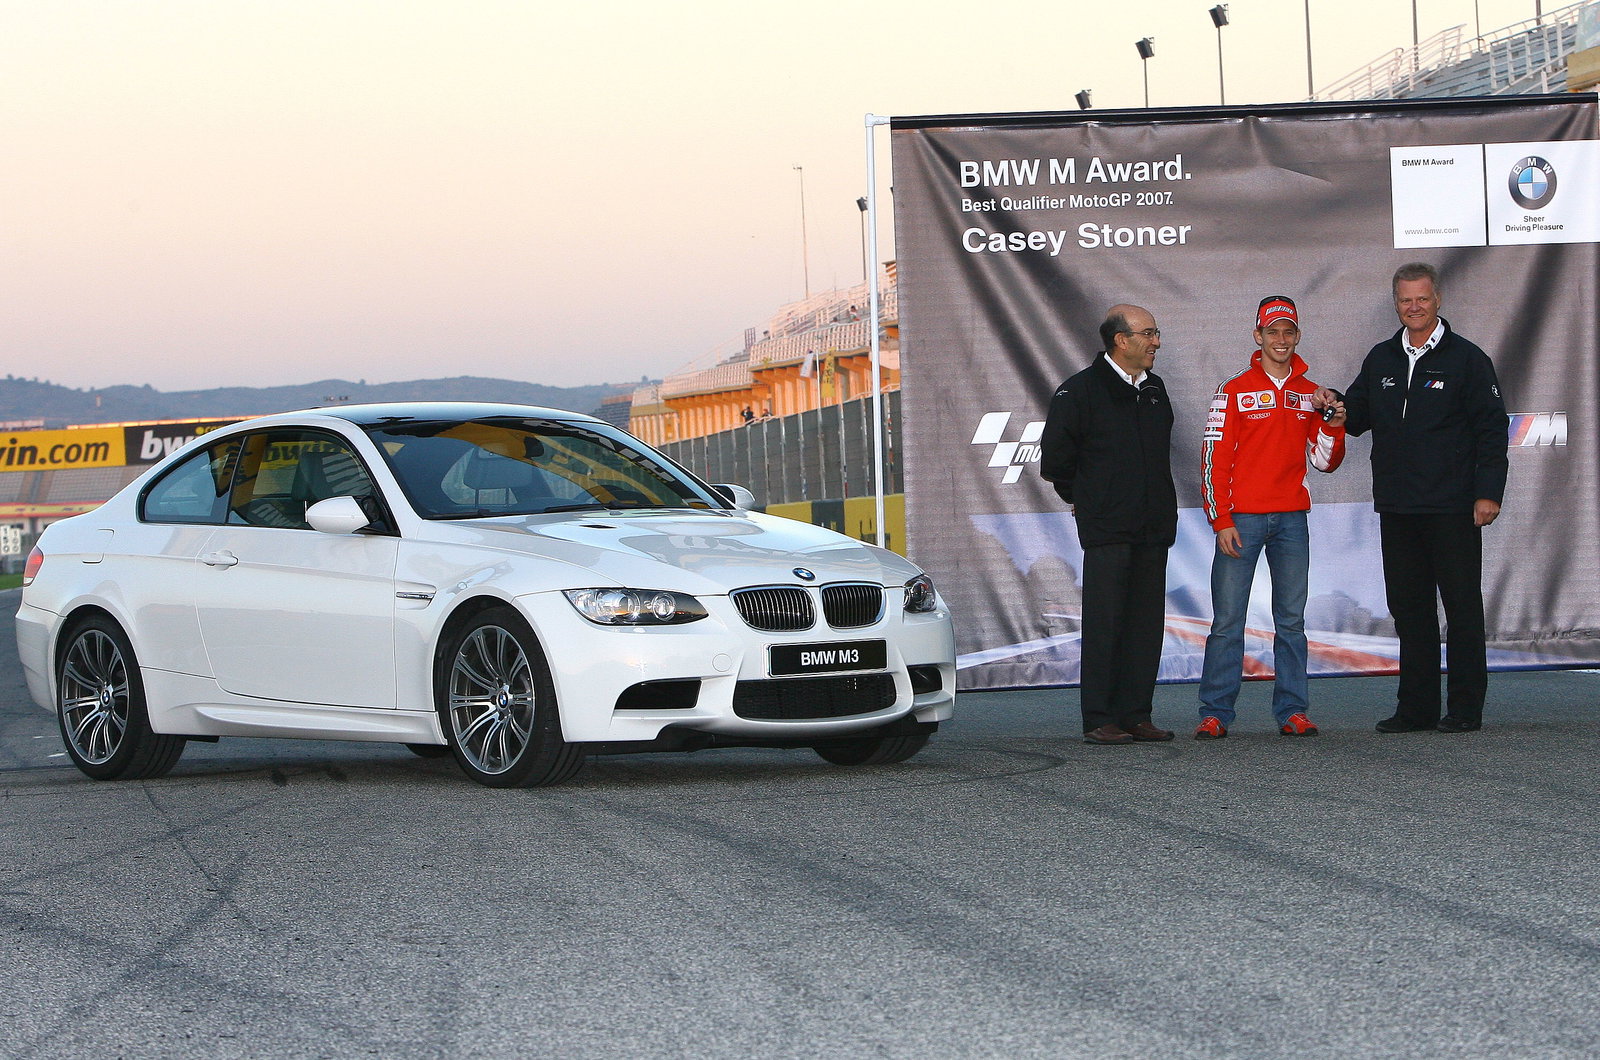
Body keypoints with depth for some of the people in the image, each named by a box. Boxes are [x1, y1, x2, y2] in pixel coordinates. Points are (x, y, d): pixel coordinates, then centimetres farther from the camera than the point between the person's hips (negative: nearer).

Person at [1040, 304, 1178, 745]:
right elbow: (1055, 458, -3)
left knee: (1146, 623, 5)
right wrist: (1083, 498, 7)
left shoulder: (1154, 389, 15)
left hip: (1152, 527, 6)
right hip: (1106, 529, -6)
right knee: (1104, 624, -6)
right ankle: (1099, 720, -4)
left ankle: (1135, 716, 10)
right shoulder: (1081, 390, -6)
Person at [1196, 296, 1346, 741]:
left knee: (1291, 618, 4)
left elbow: (1324, 462, 13)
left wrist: (1334, 425, -7)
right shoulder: (1235, 391, 1)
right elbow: (1214, 458, -3)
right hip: (1242, 519, -3)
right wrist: (1222, 521, -9)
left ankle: (1292, 711, 8)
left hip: (1291, 519, 3)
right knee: (1227, 620, -4)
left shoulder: (1310, 395, 12)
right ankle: (1215, 713, -1)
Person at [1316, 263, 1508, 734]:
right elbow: (1360, 415, 22)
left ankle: (1465, 707, 4)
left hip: (1452, 509, -5)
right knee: (1408, 605, 8)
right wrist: (1338, 404, -1)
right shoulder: (1381, 360, 13)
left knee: (1462, 605, -1)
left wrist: (1488, 492, -12)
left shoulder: (1466, 359, -2)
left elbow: (1492, 428, -4)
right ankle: (1417, 707, 14)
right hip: (1397, 508, 5)